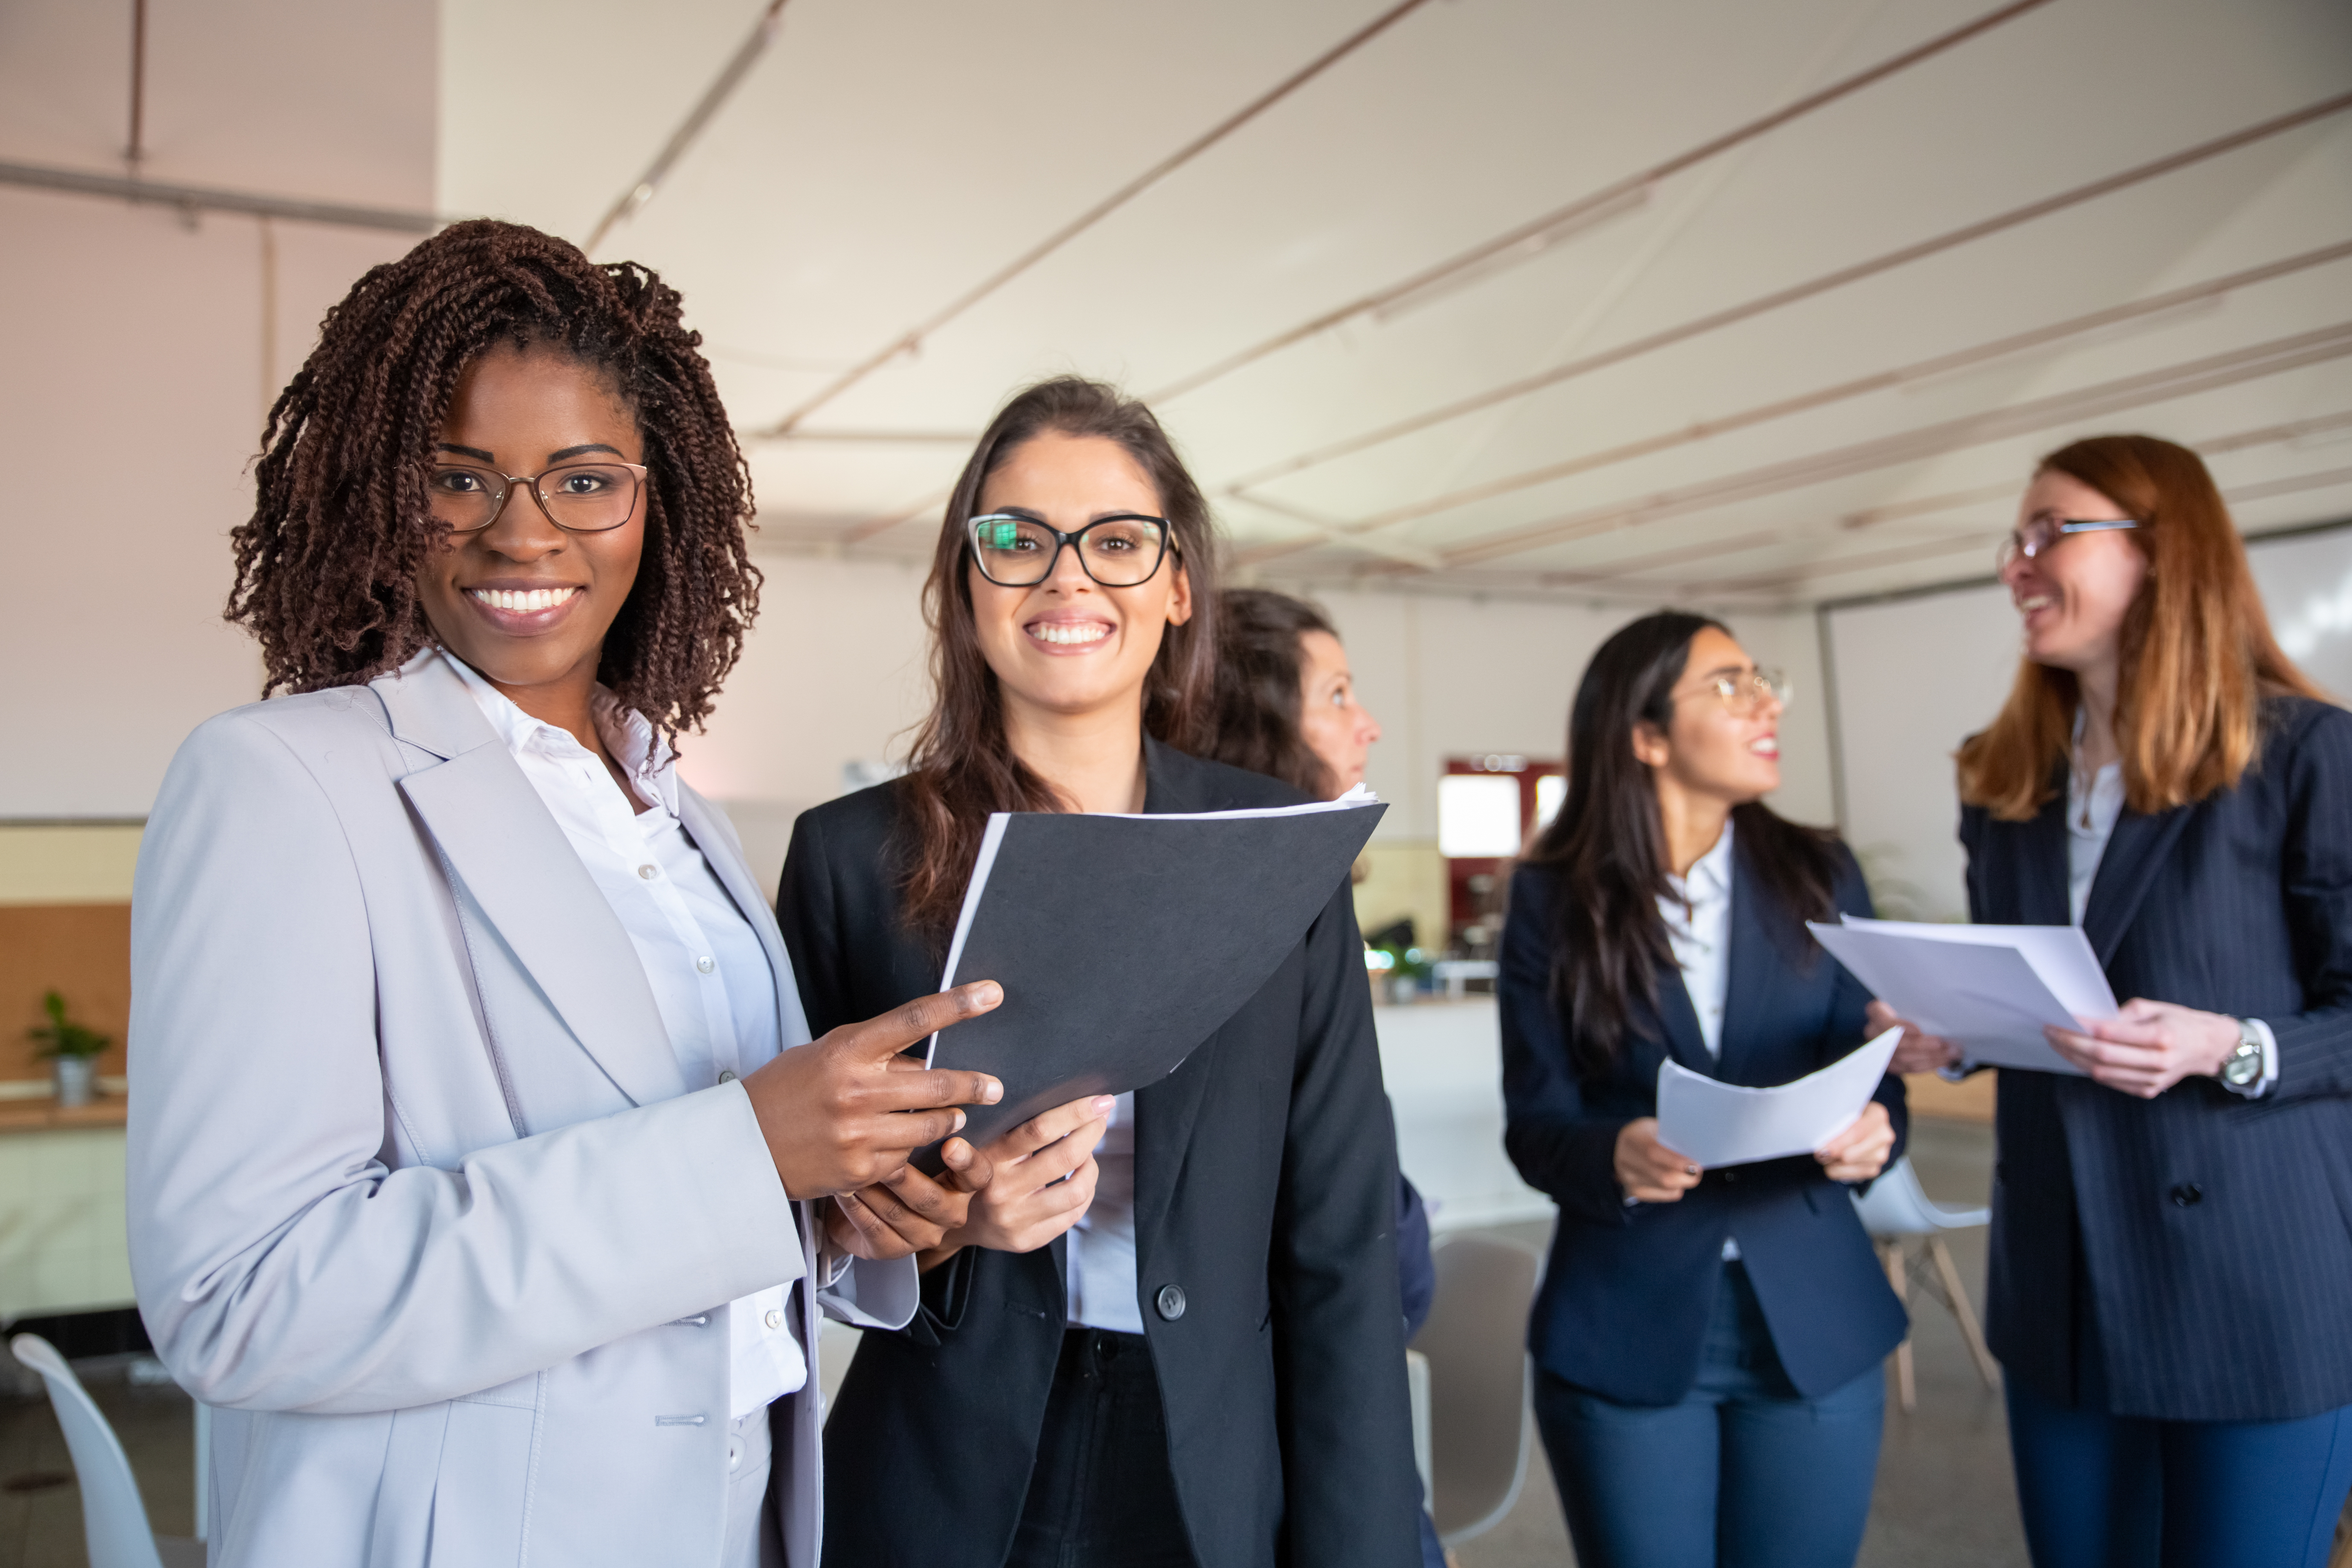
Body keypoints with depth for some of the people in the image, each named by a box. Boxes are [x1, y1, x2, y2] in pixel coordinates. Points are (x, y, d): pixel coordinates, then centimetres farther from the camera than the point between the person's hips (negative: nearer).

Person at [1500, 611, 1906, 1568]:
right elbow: (1536, 1119, -5)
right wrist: (1613, 1156, -26)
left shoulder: (1820, 878, 4)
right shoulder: (1554, 900, -4)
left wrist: (1874, 1127, -17)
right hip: (1624, 1329, -2)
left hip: (1814, 1323, 2)